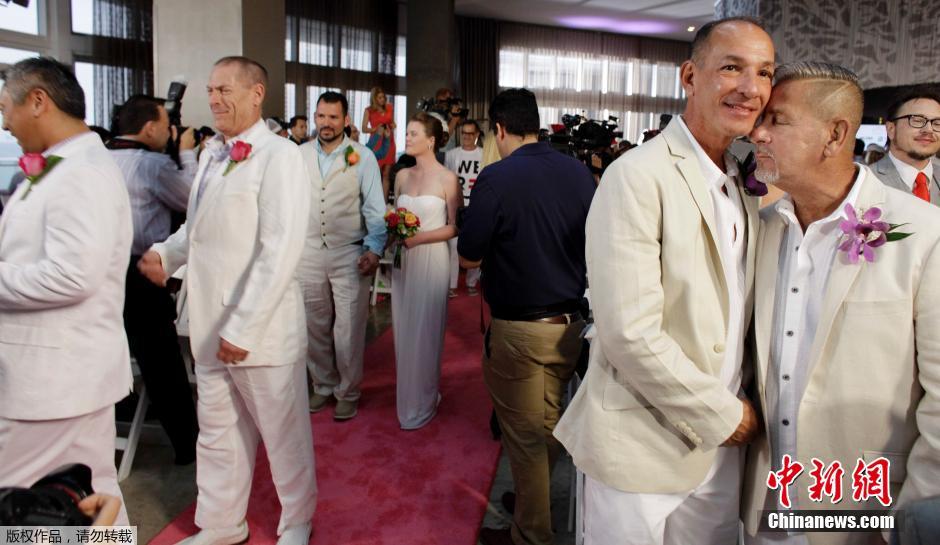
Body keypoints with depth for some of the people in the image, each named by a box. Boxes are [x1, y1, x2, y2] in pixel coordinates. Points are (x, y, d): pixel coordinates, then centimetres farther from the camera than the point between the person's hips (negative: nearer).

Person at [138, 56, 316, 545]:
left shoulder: (278, 156, -13)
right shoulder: (211, 154, 11)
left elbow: (281, 249, -19)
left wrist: (243, 327, -21)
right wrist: (166, 252, -1)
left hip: (259, 327, -7)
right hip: (209, 325, 7)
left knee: (283, 430, 10)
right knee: (217, 430, 18)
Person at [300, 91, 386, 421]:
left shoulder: (362, 156, -4)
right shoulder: (300, 155, 3)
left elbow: (374, 208, -5)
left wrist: (374, 249, -14)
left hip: (350, 255, -3)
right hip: (309, 253, 3)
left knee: (349, 330, 3)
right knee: (314, 327, 14)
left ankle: (347, 392, 22)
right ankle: (323, 385, 33)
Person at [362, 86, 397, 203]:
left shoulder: (390, 108, 6)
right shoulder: (369, 110, -3)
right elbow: (364, 129, -5)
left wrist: (393, 125, 0)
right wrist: (375, 129, -20)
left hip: (389, 142, 3)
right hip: (376, 142, -3)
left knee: (386, 174, 3)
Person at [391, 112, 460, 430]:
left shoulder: (447, 179, -7)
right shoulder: (402, 176, 10)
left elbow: (455, 226, -9)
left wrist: (419, 238, -17)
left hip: (431, 259, -5)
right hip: (403, 259, 5)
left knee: (425, 331, 3)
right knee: (403, 328, 9)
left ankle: (422, 403, 18)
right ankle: (406, 392, 26)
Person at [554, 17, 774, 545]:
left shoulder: (745, 185, 9)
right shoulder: (637, 176, -17)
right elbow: (631, 334, -23)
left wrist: (740, 408, 3)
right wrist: (725, 416, -13)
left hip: (721, 445, 7)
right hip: (644, 447, -7)